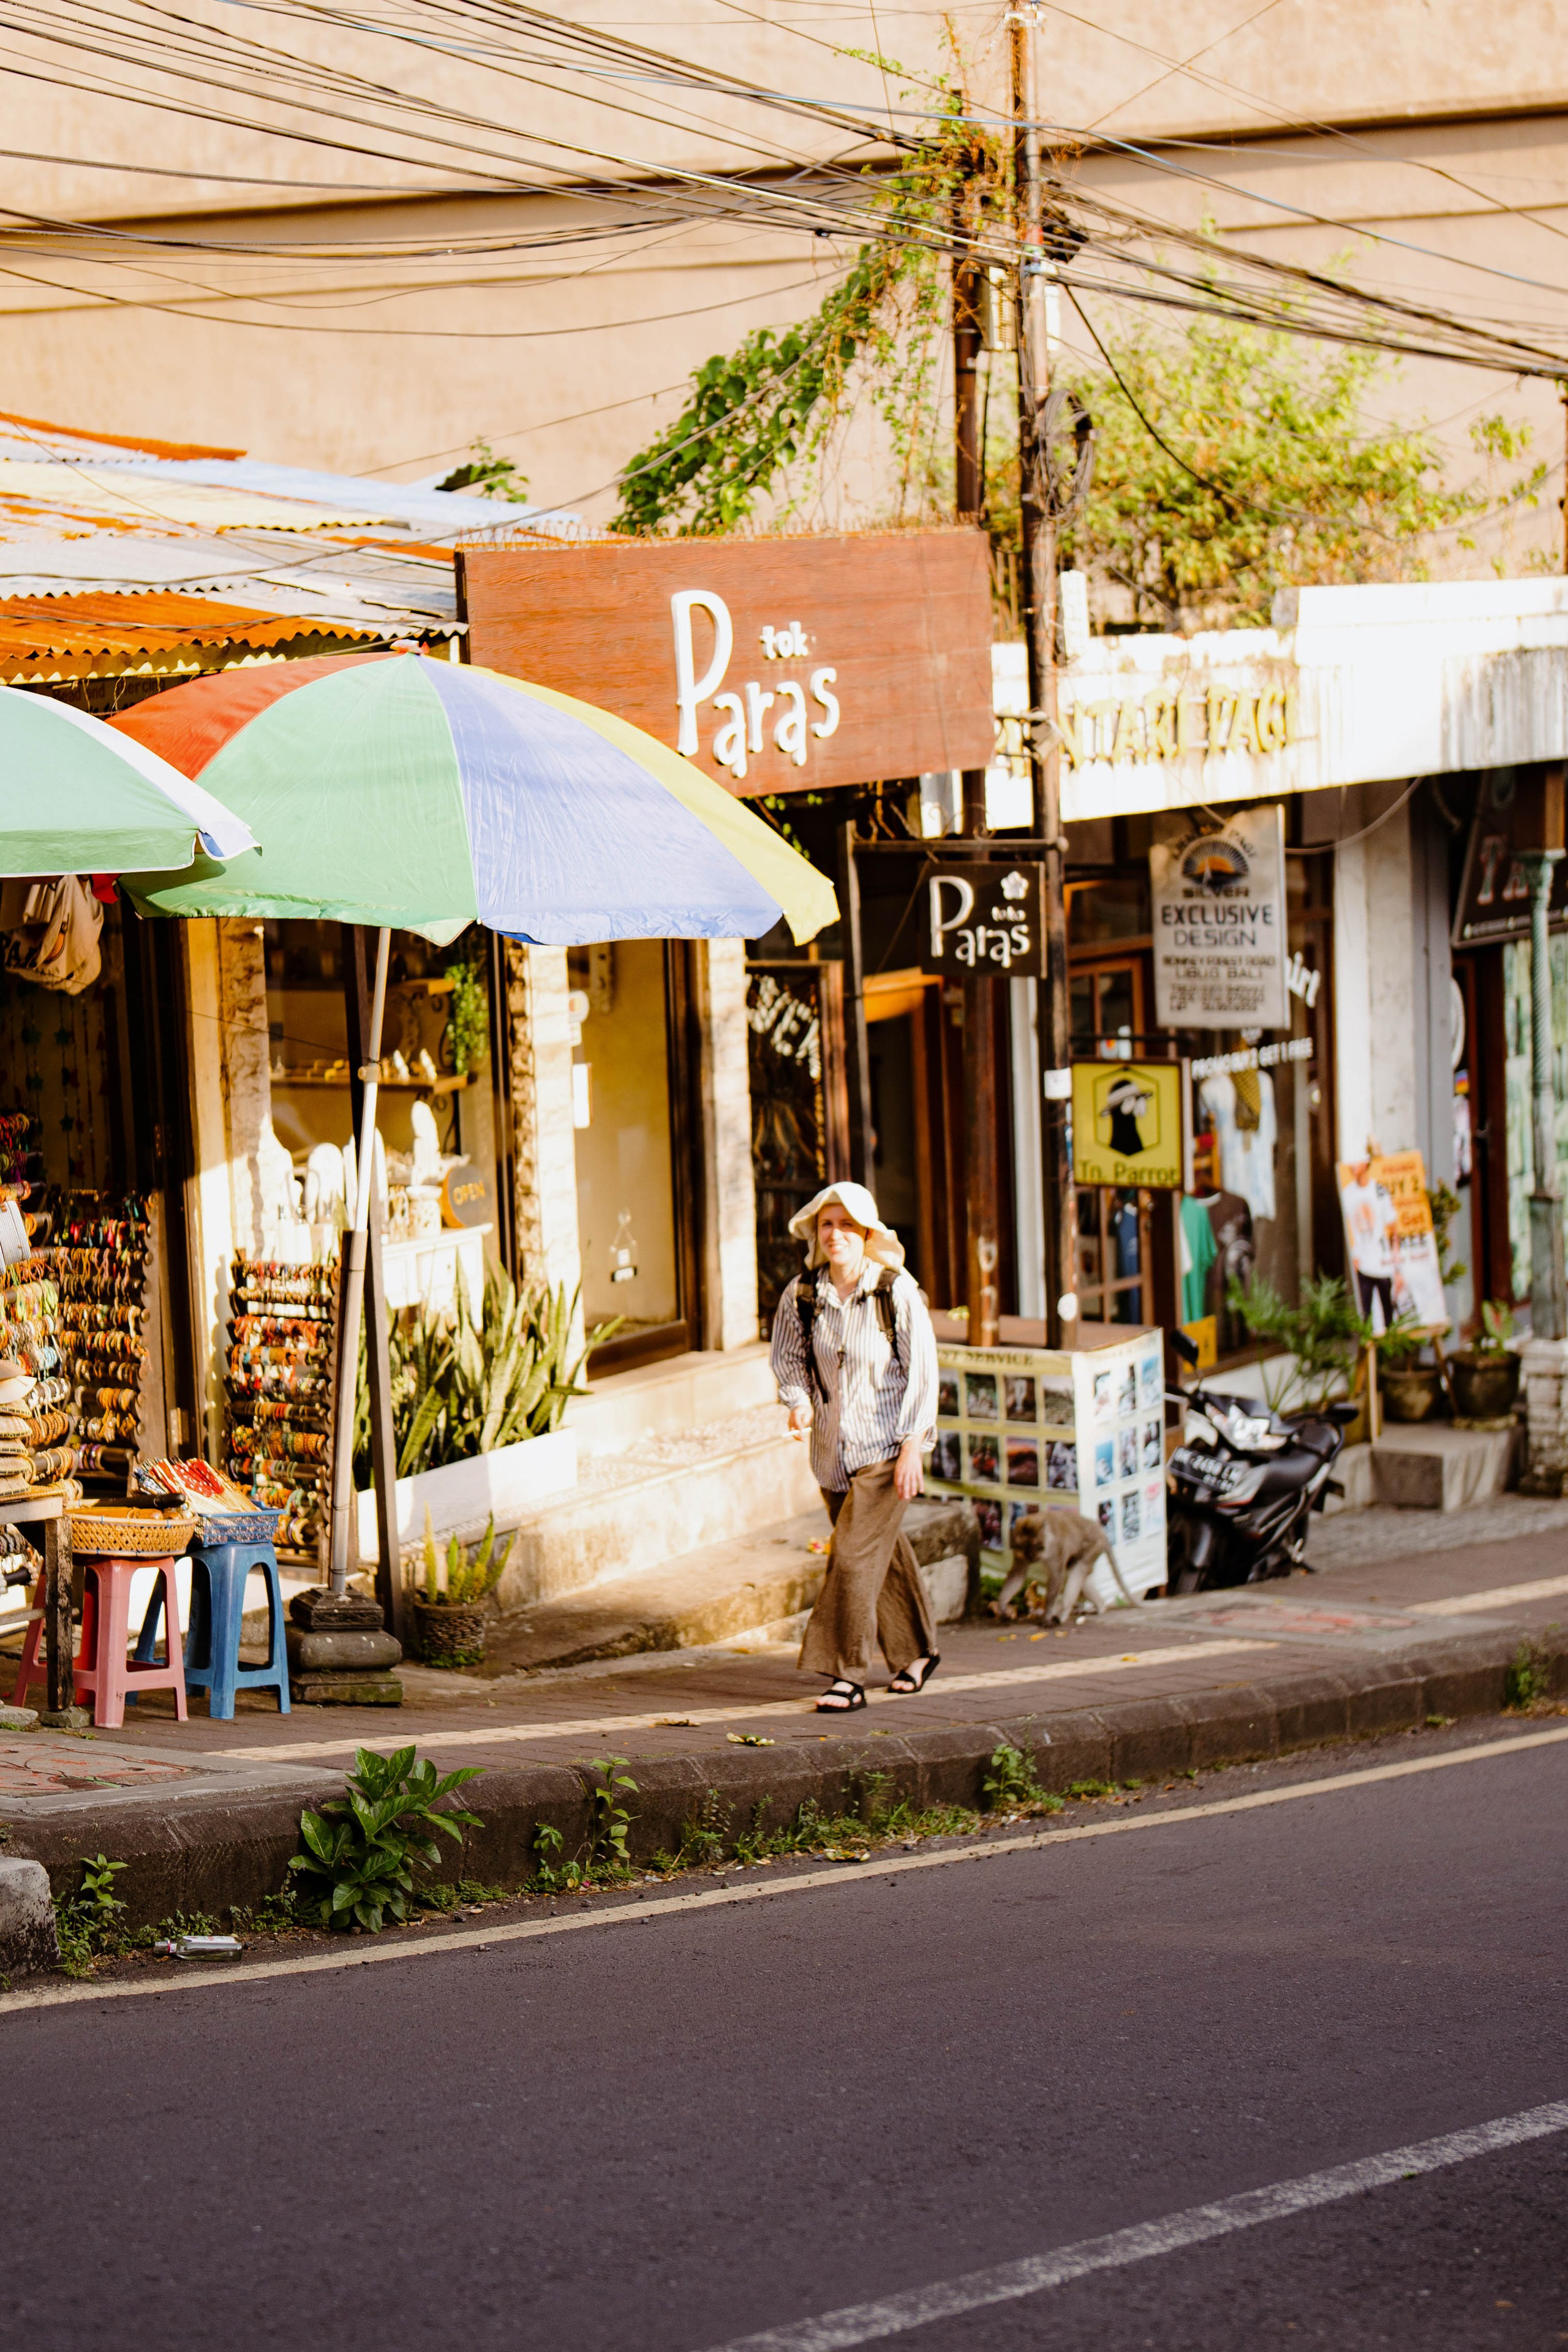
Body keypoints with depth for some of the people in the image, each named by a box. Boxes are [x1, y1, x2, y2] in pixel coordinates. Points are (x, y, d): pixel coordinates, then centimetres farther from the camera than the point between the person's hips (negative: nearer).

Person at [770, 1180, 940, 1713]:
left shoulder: (897, 1292, -11)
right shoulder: (802, 1295, -1)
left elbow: (923, 1371, -9)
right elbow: (787, 1358, 12)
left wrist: (912, 1447, -13)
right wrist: (798, 1403, -8)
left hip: (885, 1447, -5)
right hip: (832, 1448, 5)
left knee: (855, 1554, -14)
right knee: (884, 1554, 16)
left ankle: (848, 1675, -11)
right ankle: (916, 1653, 34)